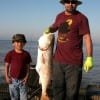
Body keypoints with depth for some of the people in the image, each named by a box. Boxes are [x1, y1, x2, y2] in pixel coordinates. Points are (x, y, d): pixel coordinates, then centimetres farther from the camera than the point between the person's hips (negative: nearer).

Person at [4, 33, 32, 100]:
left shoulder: (26, 54, -4)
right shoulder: (10, 54, -6)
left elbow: (28, 67, 2)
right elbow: (7, 66, 1)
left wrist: (26, 77, -7)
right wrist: (7, 77, -5)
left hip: (22, 80, 0)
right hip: (13, 79, 0)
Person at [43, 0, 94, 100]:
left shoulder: (81, 18, -6)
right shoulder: (59, 16, 12)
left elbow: (87, 37, -11)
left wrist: (89, 58, -19)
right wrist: (49, 29, 7)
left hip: (74, 62, -5)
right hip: (58, 60, 5)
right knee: (58, 88, 14)